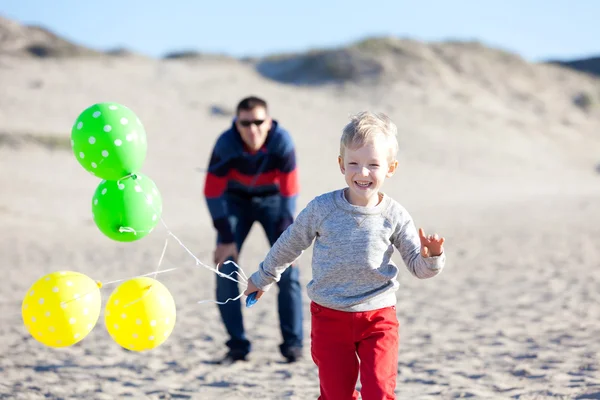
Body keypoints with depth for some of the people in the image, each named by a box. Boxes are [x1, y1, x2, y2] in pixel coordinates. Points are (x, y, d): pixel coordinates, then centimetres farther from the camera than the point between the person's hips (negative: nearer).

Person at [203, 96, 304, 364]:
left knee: (287, 268, -11)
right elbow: (212, 192, -20)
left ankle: (292, 343, -3)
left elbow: (289, 192, -23)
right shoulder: (225, 145, -30)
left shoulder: (282, 142, -31)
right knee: (225, 268, -11)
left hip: (272, 198, 0)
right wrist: (226, 239, -20)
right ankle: (237, 344, -2)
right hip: (236, 199, 0)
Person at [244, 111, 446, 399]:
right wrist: (263, 278, 22)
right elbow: (289, 244, 9)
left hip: (378, 318, -1)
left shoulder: (394, 216, -6)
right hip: (330, 318, 1)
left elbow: (418, 267, 0)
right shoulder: (322, 208, -7)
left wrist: (431, 257, -24)